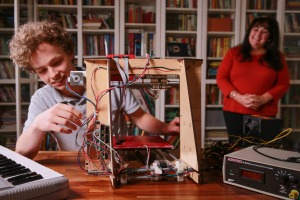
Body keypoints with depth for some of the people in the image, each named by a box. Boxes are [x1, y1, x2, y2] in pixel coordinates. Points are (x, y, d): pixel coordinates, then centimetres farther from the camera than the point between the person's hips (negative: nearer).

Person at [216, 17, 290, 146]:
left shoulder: (277, 57, 7)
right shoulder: (234, 52, 5)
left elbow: (283, 84, 4)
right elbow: (221, 78, 1)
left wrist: (263, 99, -13)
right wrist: (238, 97, -13)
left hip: (265, 114, 0)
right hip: (234, 111, 0)